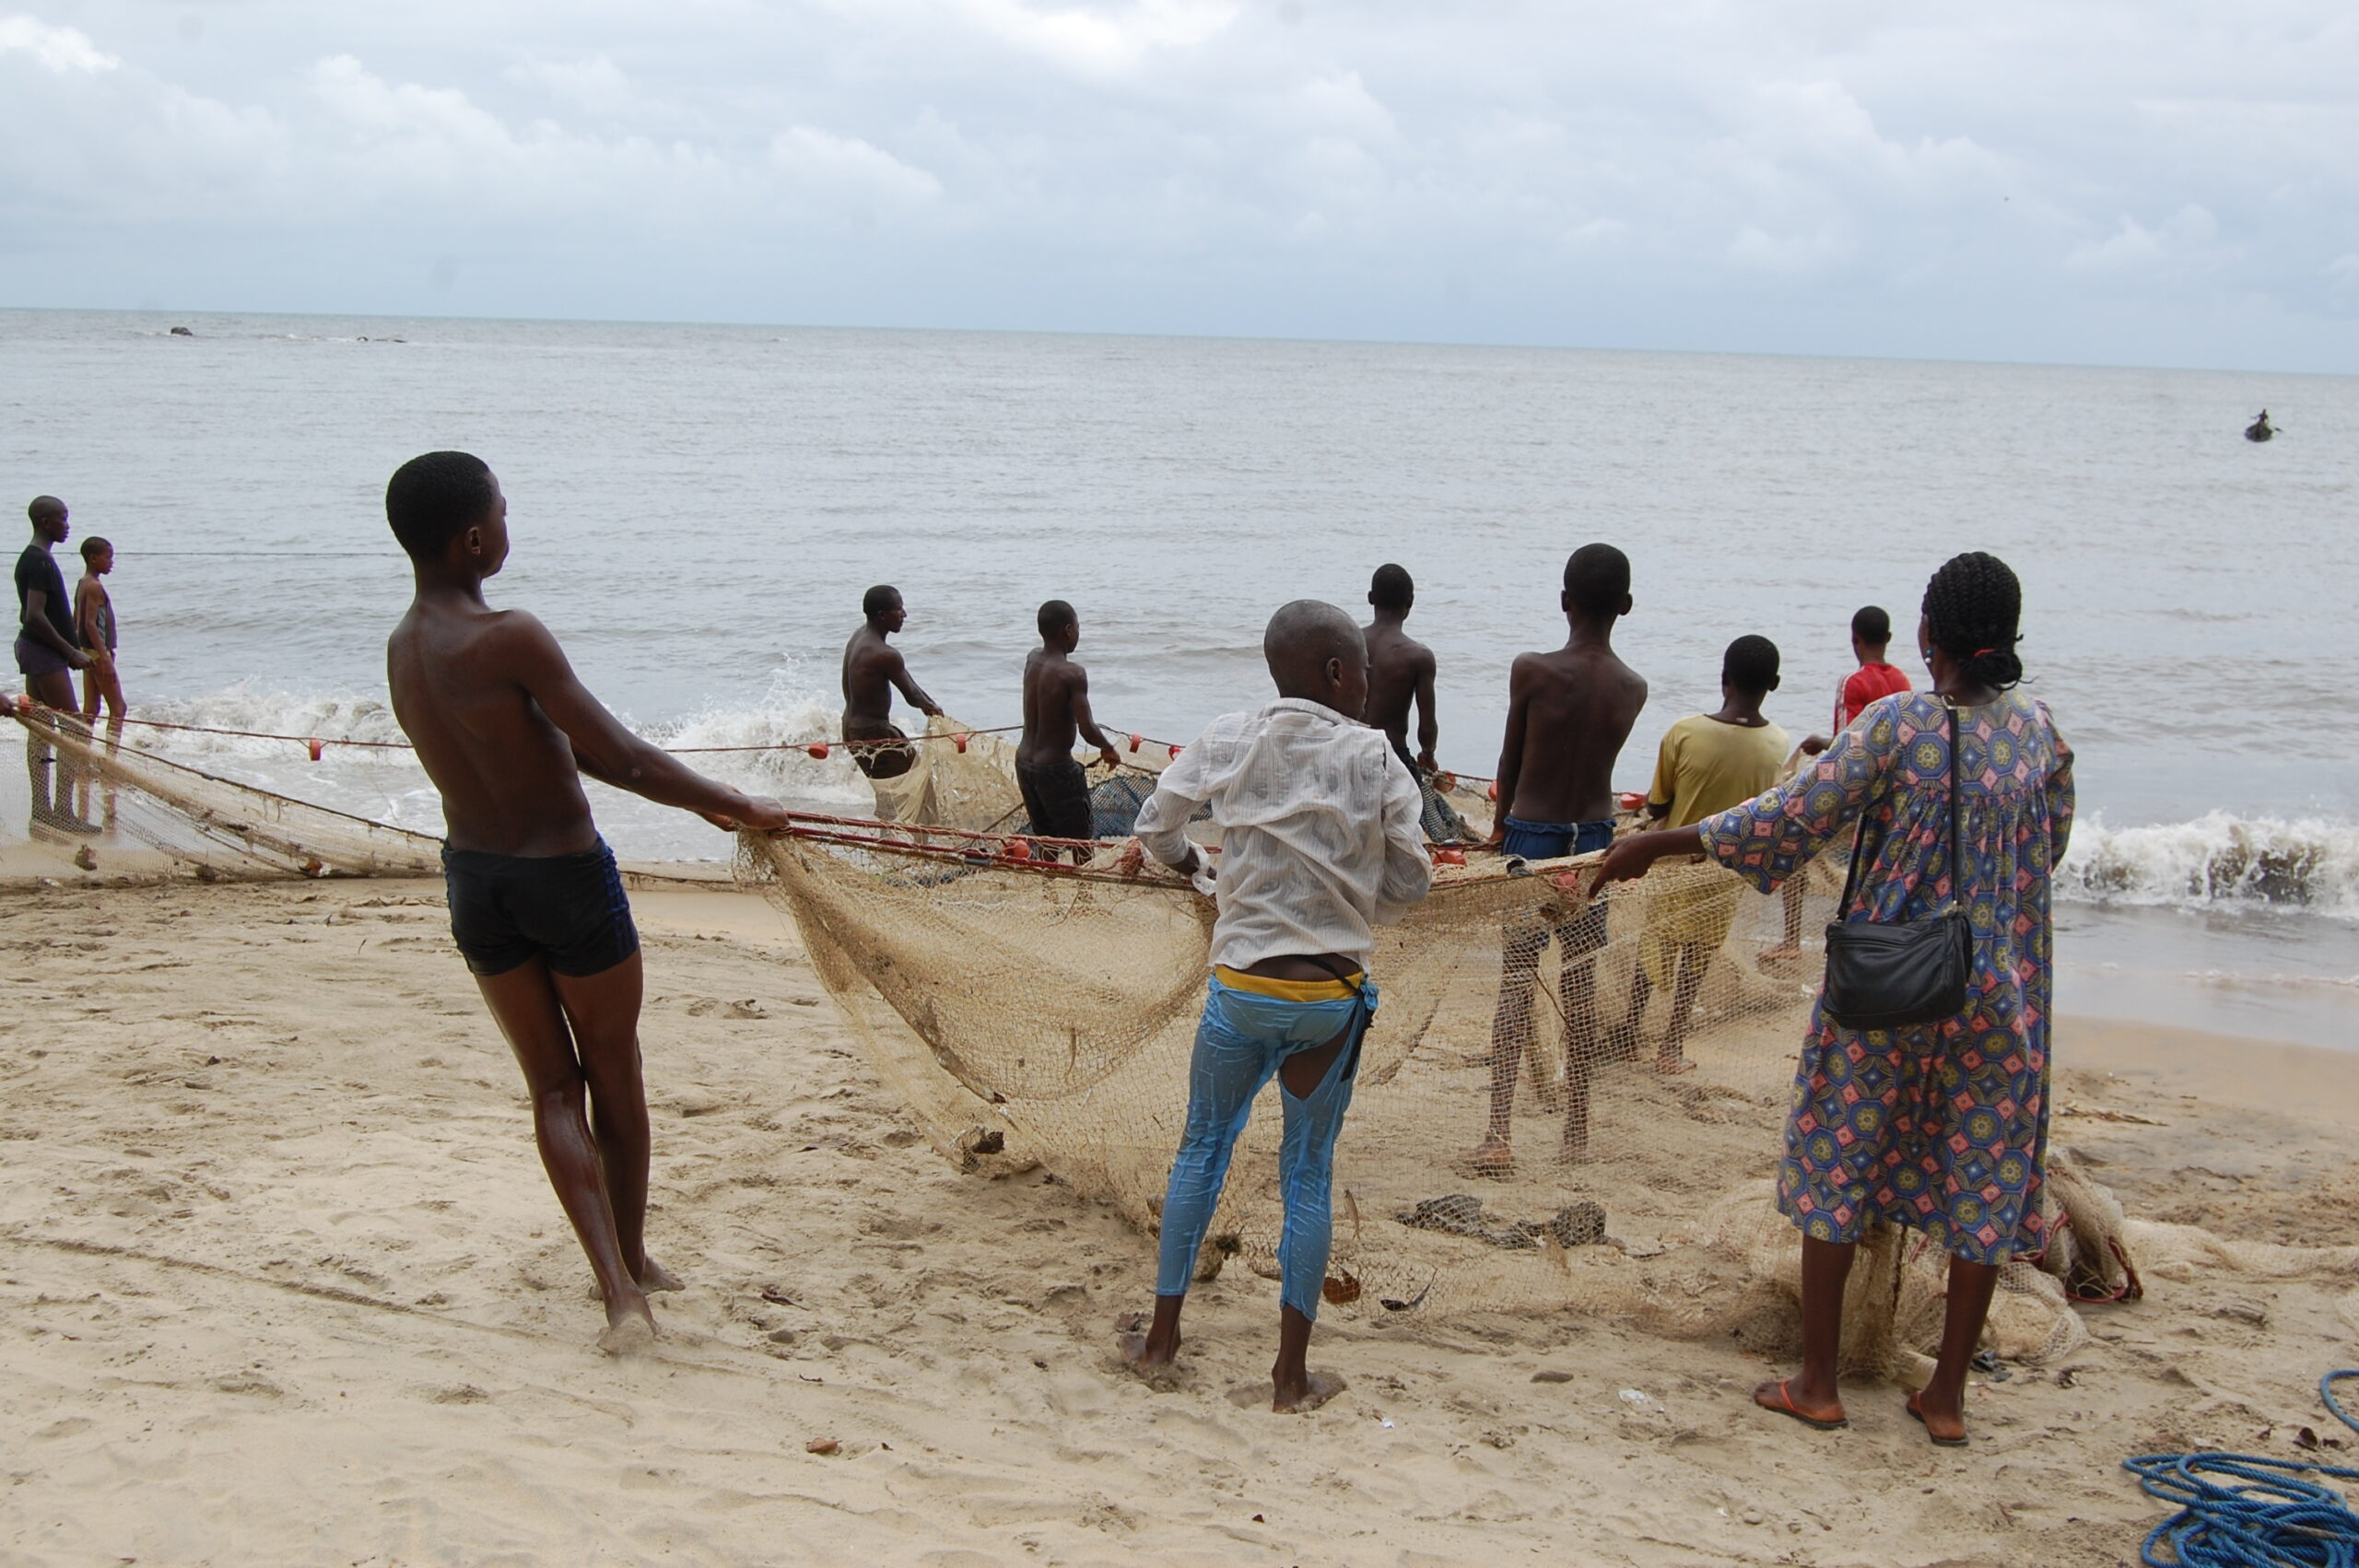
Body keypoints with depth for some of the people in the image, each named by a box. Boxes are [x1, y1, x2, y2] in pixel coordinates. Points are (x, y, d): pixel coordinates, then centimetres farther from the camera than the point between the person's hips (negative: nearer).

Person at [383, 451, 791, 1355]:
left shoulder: (403, 648, 3)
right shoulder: (510, 639, -23)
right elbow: (623, 758, -23)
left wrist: (696, 799, 14)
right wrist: (736, 807, -8)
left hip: (473, 875, 6)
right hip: (565, 874, -6)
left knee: (551, 1086, 11)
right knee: (614, 1081, 13)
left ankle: (618, 1287, 2)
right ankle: (631, 1263, 27)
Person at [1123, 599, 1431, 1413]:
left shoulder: (1227, 742, -2)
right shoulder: (1373, 756, -6)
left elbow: (1155, 830, 7)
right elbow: (1410, 880, -3)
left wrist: (1194, 864, 28)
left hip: (1241, 987, 1)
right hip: (1333, 994, -1)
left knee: (1203, 1147, 19)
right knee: (1309, 1171, 9)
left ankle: (1162, 1336, 25)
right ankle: (1291, 1374, 13)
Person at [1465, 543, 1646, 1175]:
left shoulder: (1532, 671, -15)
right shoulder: (1633, 689, -4)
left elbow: (1510, 761, -3)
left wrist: (1502, 825, 16)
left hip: (1532, 837, -3)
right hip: (1595, 839, 3)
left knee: (1516, 982, -1)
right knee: (1581, 982, 12)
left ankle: (1499, 1134, -7)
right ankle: (1578, 1128, 19)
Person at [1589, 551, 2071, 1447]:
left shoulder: (1897, 725, -13)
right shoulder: (2040, 731, -1)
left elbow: (1795, 816, -16)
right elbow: (2051, 846, 11)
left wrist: (1657, 844, -10)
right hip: (2001, 994, 3)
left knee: (1837, 1168, 9)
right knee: (1983, 1185, 10)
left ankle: (1817, 1383, 14)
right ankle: (1946, 1396, 16)